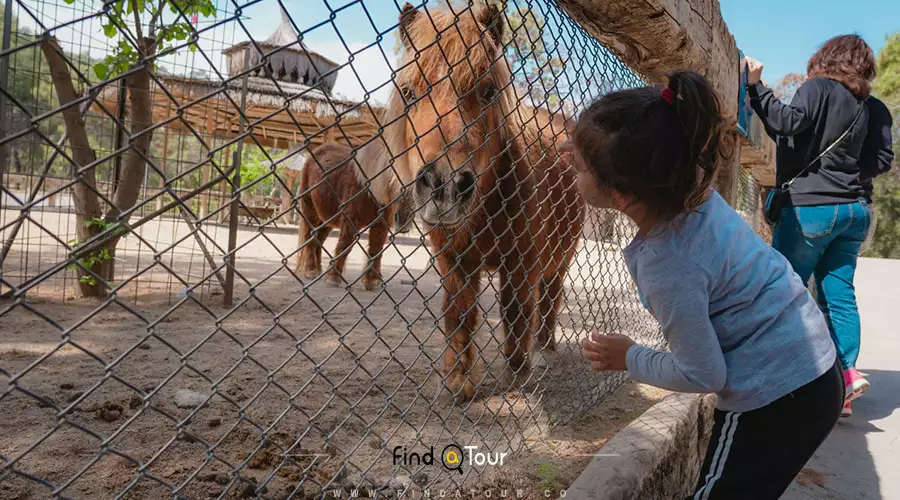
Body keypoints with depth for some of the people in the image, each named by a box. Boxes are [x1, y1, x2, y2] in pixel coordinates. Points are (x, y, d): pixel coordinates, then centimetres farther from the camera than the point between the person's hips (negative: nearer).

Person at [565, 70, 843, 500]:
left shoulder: (667, 271, -31)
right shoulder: (692, 189, -10)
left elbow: (702, 375, -19)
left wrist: (629, 359, -5)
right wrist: (594, 163, 11)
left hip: (774, 404, -9)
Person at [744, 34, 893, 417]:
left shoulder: (819, 88, -3)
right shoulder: (863, 105, 18)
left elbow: (789, 122, -21)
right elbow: (877, 155, 22)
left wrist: (756, 86, -19)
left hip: (809, 207, -7)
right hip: (853, 209, 7)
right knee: (838, 292, 7)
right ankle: (846, 371, 2)